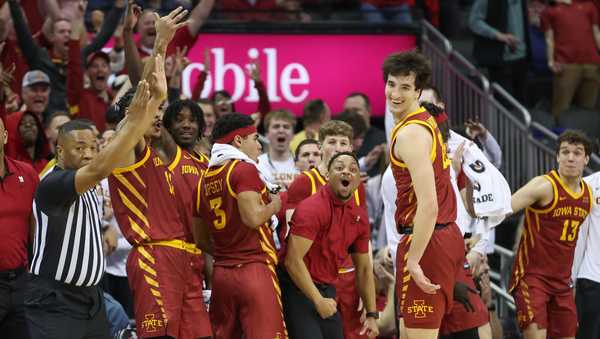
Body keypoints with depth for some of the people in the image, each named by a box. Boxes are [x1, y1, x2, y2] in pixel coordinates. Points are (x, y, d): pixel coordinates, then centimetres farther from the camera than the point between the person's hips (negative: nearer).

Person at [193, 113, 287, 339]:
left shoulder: (205, 180, 14)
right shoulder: (245, 170, -8)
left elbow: (201, 240, 18)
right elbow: (253, 217, -20)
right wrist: (275, 204, -2)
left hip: (221, 273, 7)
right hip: (254, 270, -7)